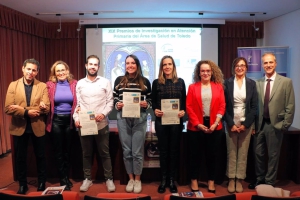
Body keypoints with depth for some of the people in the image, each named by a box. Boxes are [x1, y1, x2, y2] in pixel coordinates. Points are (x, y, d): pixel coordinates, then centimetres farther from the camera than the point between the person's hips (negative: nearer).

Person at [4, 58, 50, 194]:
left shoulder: (43, 86, -3)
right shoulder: (13, 85, -1)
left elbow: (46, 108, -14)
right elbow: (8, 108, -9)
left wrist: (21, 108, -20)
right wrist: (27, 112, -22)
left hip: (37, 127, 0)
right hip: (19, 127, 1)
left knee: (40, 156, 12)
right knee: (20, 157, 13)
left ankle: (41, 182, 31)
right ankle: (22, 184, 30)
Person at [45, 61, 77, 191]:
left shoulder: (74, 84, -1)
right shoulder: (50, 85, -2)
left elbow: (78, 102, 4)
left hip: (69, 120, 1)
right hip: (56, 120, -1)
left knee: (67, 150, 14)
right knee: (58, 151, 8)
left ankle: (66, 177, 30)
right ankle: (63, 179, 22)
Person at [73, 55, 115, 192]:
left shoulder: (105, 82, 2)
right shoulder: (80, 83, 9)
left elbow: (110, 102, -2)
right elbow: (77, 104, 7)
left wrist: (103, 114, -18)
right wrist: (76, 118, -8)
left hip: (101, 124, -2)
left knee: (105, 153, 6)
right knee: (86, 153, 12)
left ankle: (109, 179, 19)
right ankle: (87, 179, 26)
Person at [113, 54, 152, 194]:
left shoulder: (145, 81, 4)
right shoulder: (119, 80, 6)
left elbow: (150, 100, 8)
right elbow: (114, 99, 9)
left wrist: (146, 104, -13)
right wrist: (117, 105, -11)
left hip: (140, 119, -1)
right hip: (123, 118, 2)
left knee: (137, 151, 3)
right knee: (126, 151, 9)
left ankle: (138, 179, 21)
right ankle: (130, 178, 25)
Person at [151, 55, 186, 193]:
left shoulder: (180, 82, 7)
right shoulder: (156, 82, 5)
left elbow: (184, 100, 7)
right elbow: (153, 101, 5)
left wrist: (183, 111, -11)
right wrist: (155, 110, -15)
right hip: (161, 121, 0)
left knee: (174, 150, 7)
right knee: (163, 150, 7)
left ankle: (171, 180, 19)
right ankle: (163, 180, 18)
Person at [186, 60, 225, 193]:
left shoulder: (218, 87, 6)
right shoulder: (192, 87, 2)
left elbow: (222, 106, 2)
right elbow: (189, 107, -4)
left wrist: (216, 123, -10)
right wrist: (198, 124, -12)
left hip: (214, 127, 1)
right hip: (195, 127, -1)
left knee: (212, 154, 9)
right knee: (194, 154, 8)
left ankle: (211, 181, 24)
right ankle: (194, 180, 24)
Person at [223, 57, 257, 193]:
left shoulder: (251, 84, 4)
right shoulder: (227, 83, 1)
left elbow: (254, 106, 1)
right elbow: (224, 105, -2)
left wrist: (245, 124, -8)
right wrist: (231, 124, -9)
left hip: (246, 124, 1)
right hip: (231, 123, -1)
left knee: (243, 153, 6)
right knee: (231, 153, 4)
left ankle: (239, 180, 16)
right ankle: (231, 180, 14)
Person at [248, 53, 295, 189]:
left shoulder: (286, 82, -3)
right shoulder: (258, 83, 5)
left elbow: (290, 106, -4)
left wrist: (285, 125, -8)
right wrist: (253, 124, 1)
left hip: (275, 125, -3)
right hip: (259, 124, 3)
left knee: (273, 155, 9)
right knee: (258, 153, 12)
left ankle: (269, 182, 24)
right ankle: (259, 179, 31)